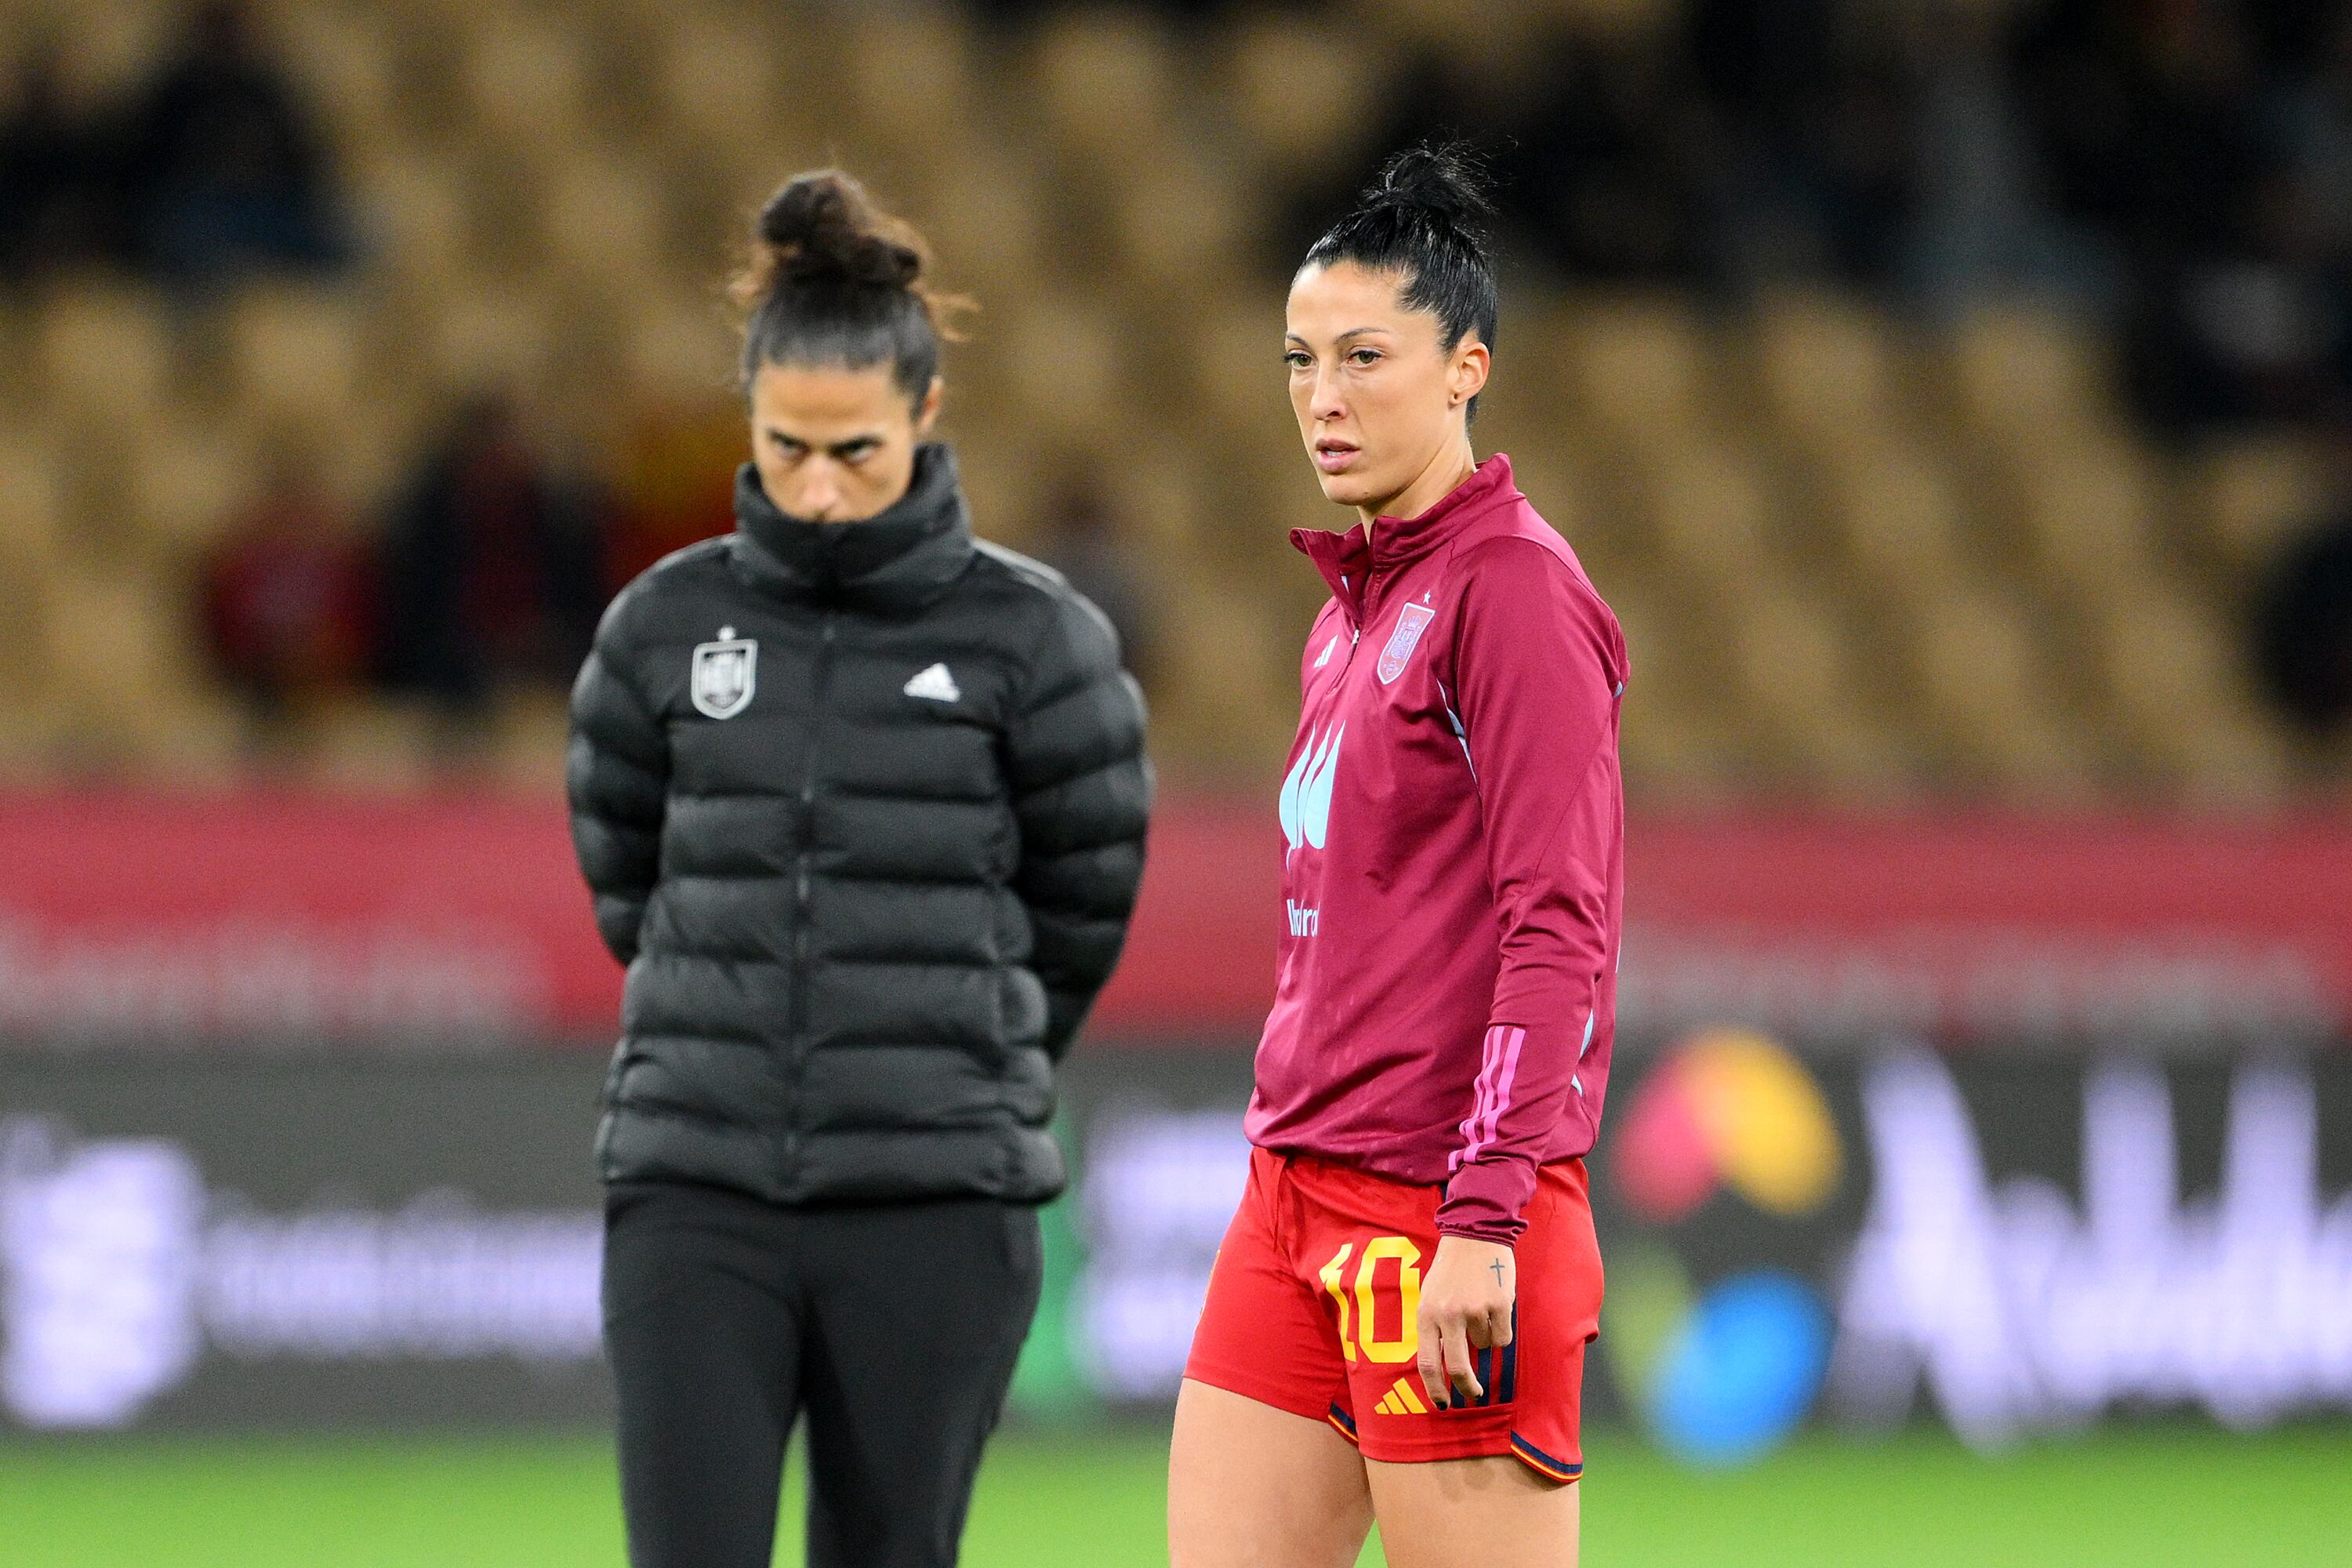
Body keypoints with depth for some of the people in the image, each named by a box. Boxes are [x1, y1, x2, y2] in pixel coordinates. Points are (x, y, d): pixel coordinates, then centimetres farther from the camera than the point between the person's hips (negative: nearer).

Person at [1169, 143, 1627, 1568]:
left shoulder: (1514, 589, -9)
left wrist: (1484, 1219, -21)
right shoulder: (1353, 608, 17)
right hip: (1299, 1189, 8)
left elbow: (1556, 928, -16)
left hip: (1444, 1216, -8)